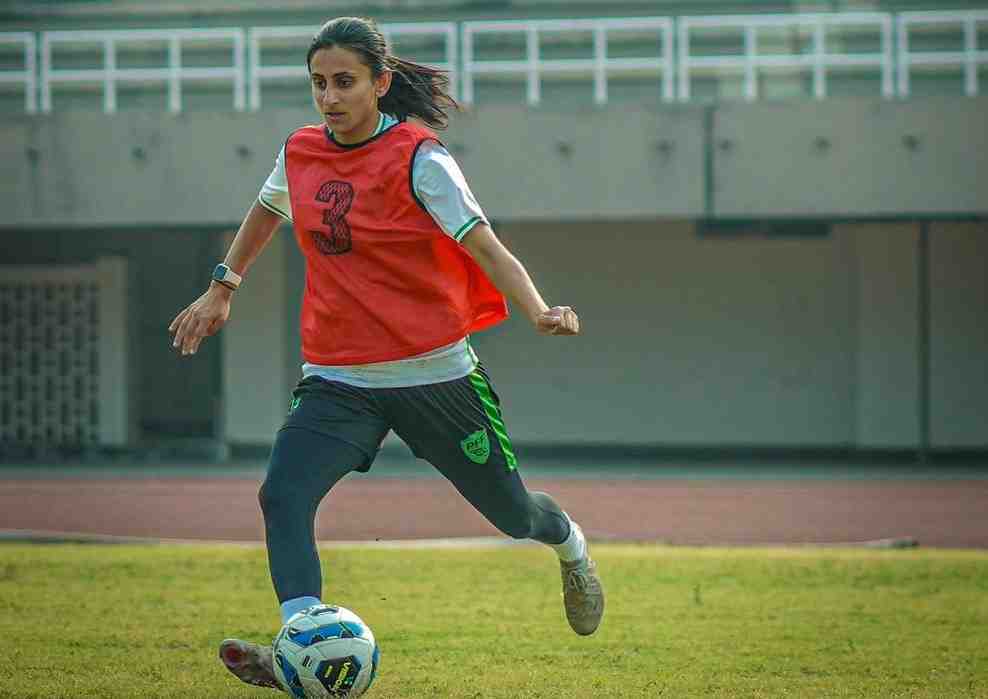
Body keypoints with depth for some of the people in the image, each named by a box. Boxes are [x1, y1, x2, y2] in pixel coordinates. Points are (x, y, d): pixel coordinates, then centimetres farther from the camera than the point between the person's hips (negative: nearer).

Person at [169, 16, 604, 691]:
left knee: (512, 512, 12)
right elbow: (266, 212, 27)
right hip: (338, 380, 3)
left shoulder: (420, 160, -12)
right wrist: (222, 289, 31)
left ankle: (571, 546, 49)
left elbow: (486, 248, -17)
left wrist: (538, 309, -34)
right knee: (282, 496, -24)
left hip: (434, 375, -3)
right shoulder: (301, 153, 3)